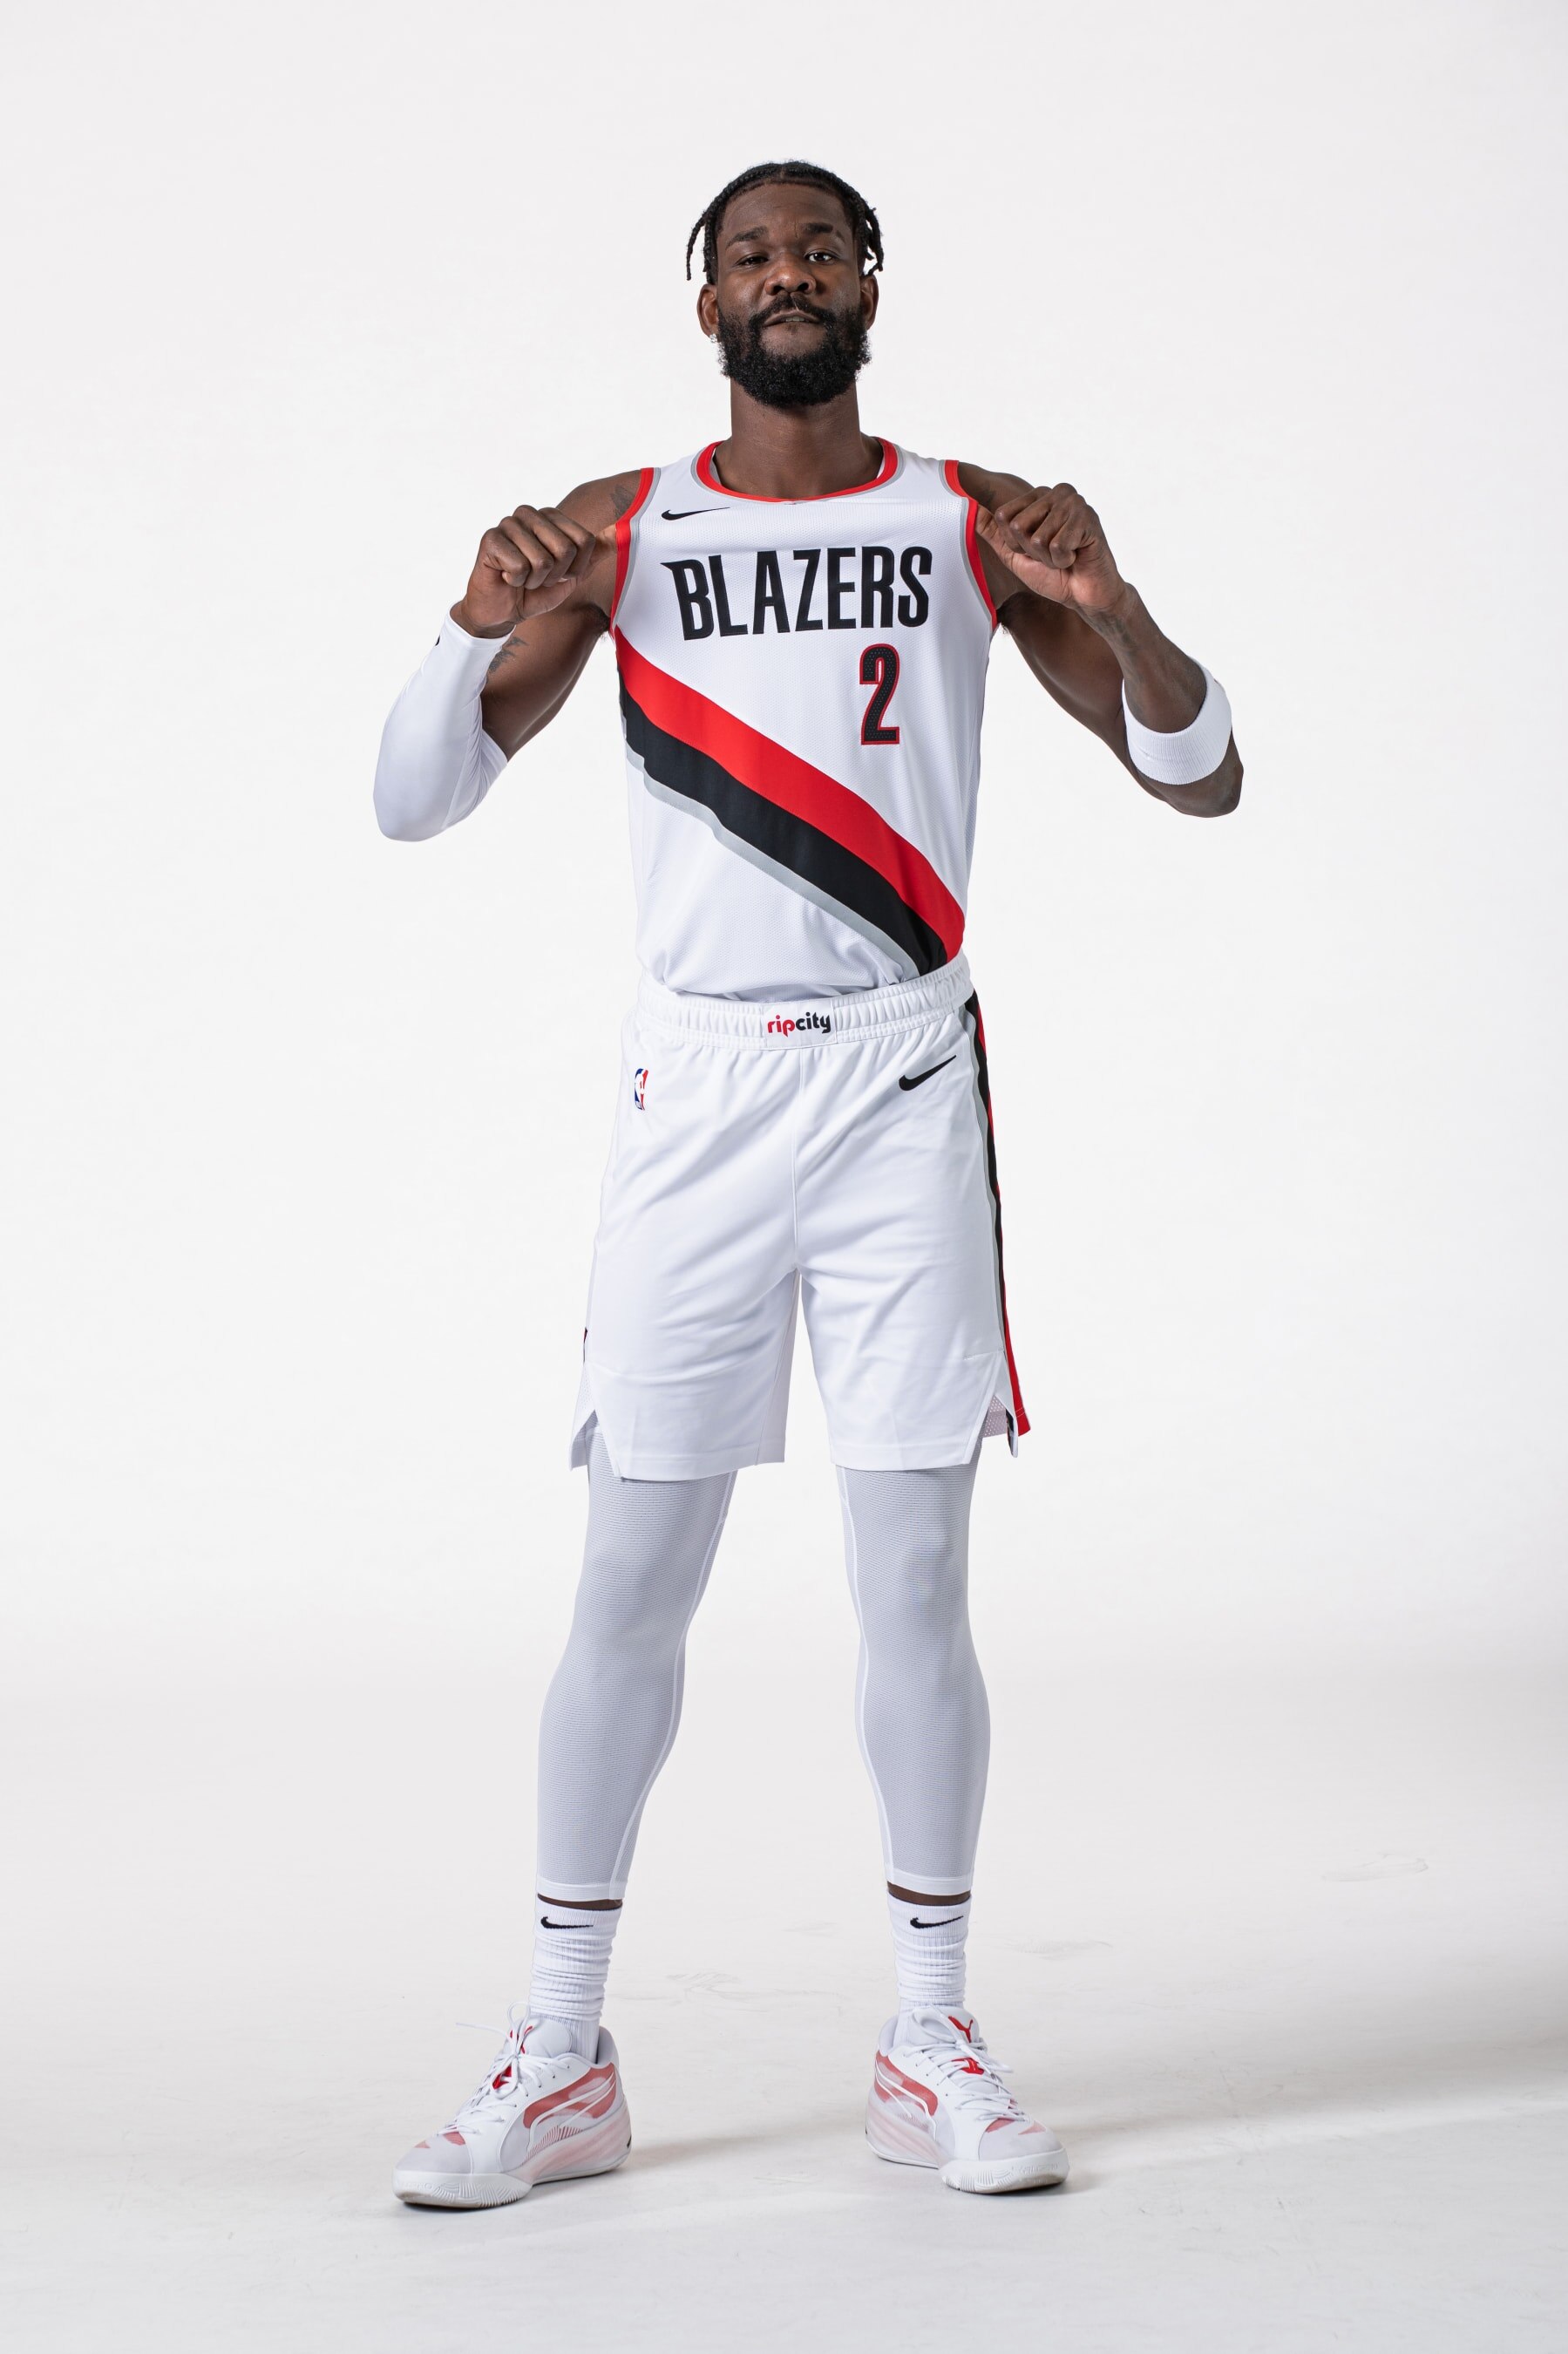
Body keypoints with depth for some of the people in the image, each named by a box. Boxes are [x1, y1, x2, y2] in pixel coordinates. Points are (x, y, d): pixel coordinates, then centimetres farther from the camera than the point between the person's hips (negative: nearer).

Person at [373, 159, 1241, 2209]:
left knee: (915, 1580, 1)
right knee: (631, 1583, 1)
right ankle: (563, 2058, 12)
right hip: (696, 1091, 0)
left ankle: (934, 2046, 14)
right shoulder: (615, 533, 7)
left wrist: (1106, 603, -16)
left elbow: (1205, 781, 3)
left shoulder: (976, 525, 6)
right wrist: (482, 620, -17)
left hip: (906, 1082, 0)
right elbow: (413, 802, 3)